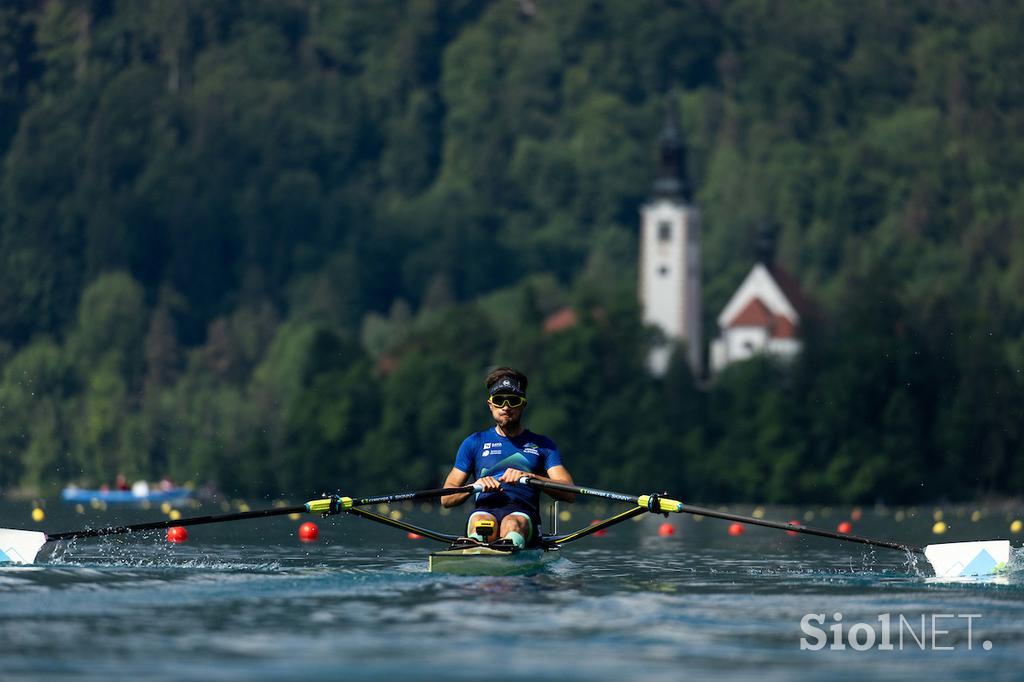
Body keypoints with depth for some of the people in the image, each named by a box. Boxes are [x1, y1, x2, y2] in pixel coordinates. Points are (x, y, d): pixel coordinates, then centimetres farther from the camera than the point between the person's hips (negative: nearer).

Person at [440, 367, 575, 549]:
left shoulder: (542, 445, 21)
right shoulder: (474, 443, 23)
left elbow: (570, 494, 4)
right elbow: (446, 498, 14)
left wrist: (529, 477, -11)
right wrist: (475, 486, -7)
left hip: (524, 513, -1)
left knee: (513, 523, -38)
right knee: (481, 521, -36)